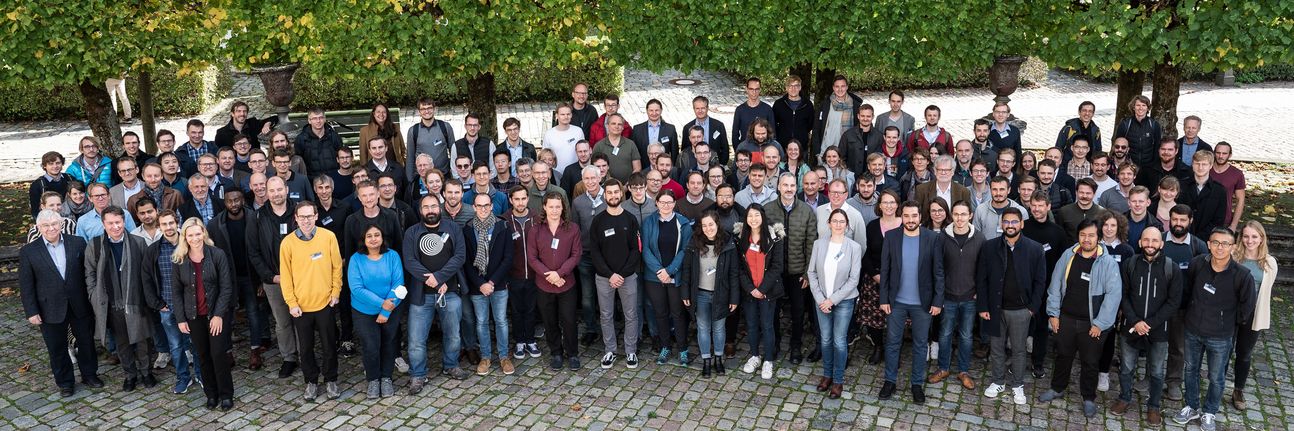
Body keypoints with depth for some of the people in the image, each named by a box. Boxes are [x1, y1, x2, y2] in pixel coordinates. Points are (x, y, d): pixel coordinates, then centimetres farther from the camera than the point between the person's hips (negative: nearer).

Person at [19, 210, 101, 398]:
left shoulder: (77, 243, -3)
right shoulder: (28, 252, -5)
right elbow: (26, 285, -3)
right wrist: (31, 312, -7)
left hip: (80, 305, 1)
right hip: (51, 309, -1)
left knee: (86, 342, 14)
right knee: (57, 348, 11)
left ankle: (90, 375, 33)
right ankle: (65, 382, 27)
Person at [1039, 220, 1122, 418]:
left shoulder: (1107, 263, -13)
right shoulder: (1068, 255, -3)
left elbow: (1114, 294, -14)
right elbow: (1055, 285, 3)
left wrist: (1100, 324, -14)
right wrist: (1053, 313, 1)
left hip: (1092, 324, -3)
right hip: (1066, 319, 3)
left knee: (1089, 362, 11)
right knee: (1063, 356, 19)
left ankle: (1088, 398, 29)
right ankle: (1057, 388, 38)